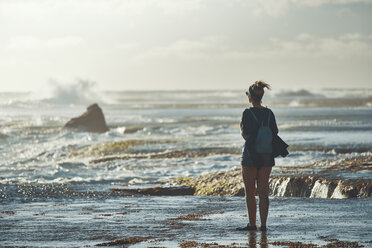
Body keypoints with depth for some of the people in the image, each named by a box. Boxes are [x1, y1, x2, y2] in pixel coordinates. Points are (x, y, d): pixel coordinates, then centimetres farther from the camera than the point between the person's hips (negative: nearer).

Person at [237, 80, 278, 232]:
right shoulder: (269, 113, 4)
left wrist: (241, 127, 5)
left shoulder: (248, 113, -12)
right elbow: (275, 134, 4)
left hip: (250, 156, -5)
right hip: (267, 156, 5)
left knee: (250, 192, 4)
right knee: (263, 192, 8)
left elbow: (246, 135, -14)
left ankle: (252, 224, 3)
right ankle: (263, 224, 7)